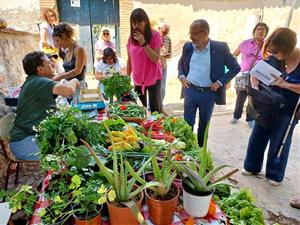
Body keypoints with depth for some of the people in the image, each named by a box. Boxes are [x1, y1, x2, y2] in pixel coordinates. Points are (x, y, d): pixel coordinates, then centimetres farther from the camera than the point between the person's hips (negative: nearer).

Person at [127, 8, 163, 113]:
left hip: (153, 78, -3)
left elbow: (155, 59, -15)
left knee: (155, 109, 1)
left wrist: (144, 43, -23)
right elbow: (129, 61, 9)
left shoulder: (155, 35, -9)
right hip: (137, 80, 4)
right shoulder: (131, 37, 3)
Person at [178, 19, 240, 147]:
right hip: (190, 91, 2)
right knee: (187, 123, 6)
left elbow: (235, 68, -2)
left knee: (204, 124, 14)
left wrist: (220, 82, -12)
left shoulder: (220, 48, -9)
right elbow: (181, 62, 19)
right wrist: (181, 76, 0)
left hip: (209, 93, -2)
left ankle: (200, 149, 34)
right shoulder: (188, 47, 0)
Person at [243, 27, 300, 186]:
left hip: (287, 112, -4)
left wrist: (285, 84, -27)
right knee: (257, 139, 13)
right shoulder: (273, 59, -6)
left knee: (279, 144, 10)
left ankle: (275, 175, 33)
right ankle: (252, 167, 35)